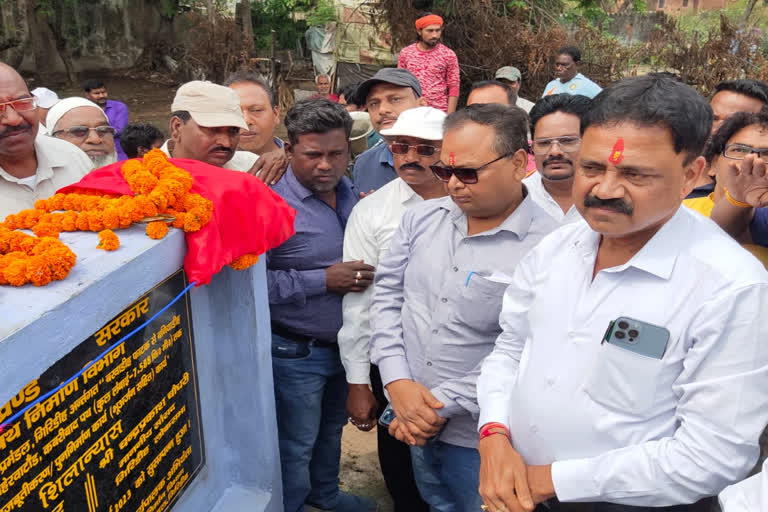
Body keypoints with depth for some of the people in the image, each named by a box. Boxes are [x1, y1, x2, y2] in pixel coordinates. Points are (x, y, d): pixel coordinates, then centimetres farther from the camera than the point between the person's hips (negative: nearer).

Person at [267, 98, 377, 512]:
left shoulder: (351, 193, 1)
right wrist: (324, 280, -27)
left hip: (346, 343, 7)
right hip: (295, 352, -7)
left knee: (331, 430, 27)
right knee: (296, 448, 10)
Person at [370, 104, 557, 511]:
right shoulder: (422, 218, -2)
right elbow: (387, 293, 1)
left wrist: (445, 404, -18)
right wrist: (398, 380, -9)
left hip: (479, 436, -5)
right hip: (415, 425, 5)